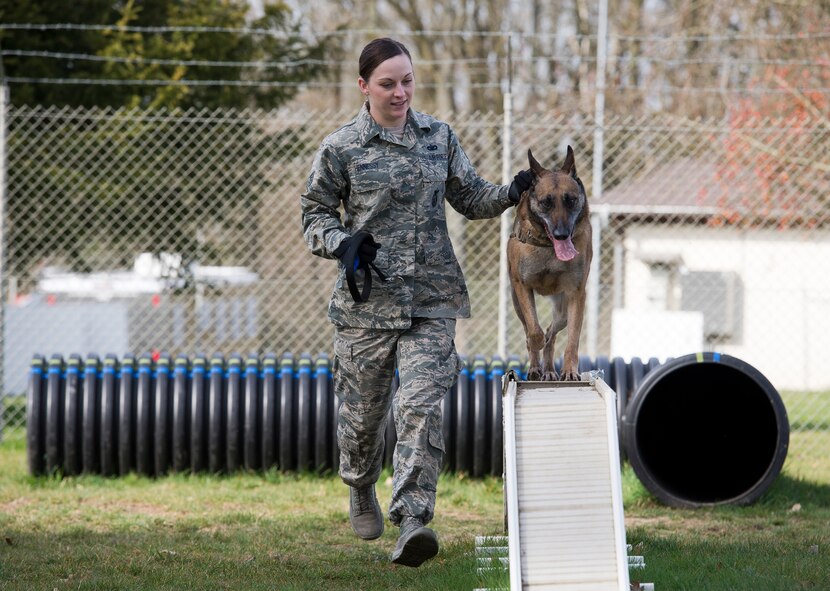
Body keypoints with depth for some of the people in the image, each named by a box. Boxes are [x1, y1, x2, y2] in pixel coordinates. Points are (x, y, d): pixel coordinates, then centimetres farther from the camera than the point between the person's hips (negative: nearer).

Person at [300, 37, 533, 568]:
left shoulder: (439, 137, 8)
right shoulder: (341, 149, -1)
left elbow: (469, 196, 16)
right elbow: (316, 213, 7)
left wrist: (511, 194, -3)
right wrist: (342, 244, -13)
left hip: (431, 300, 1)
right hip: (368, 299, -1)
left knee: (422, 406, -15)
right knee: (363, 409, 12)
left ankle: (413, 520, -21)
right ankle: (361, 490, 43)